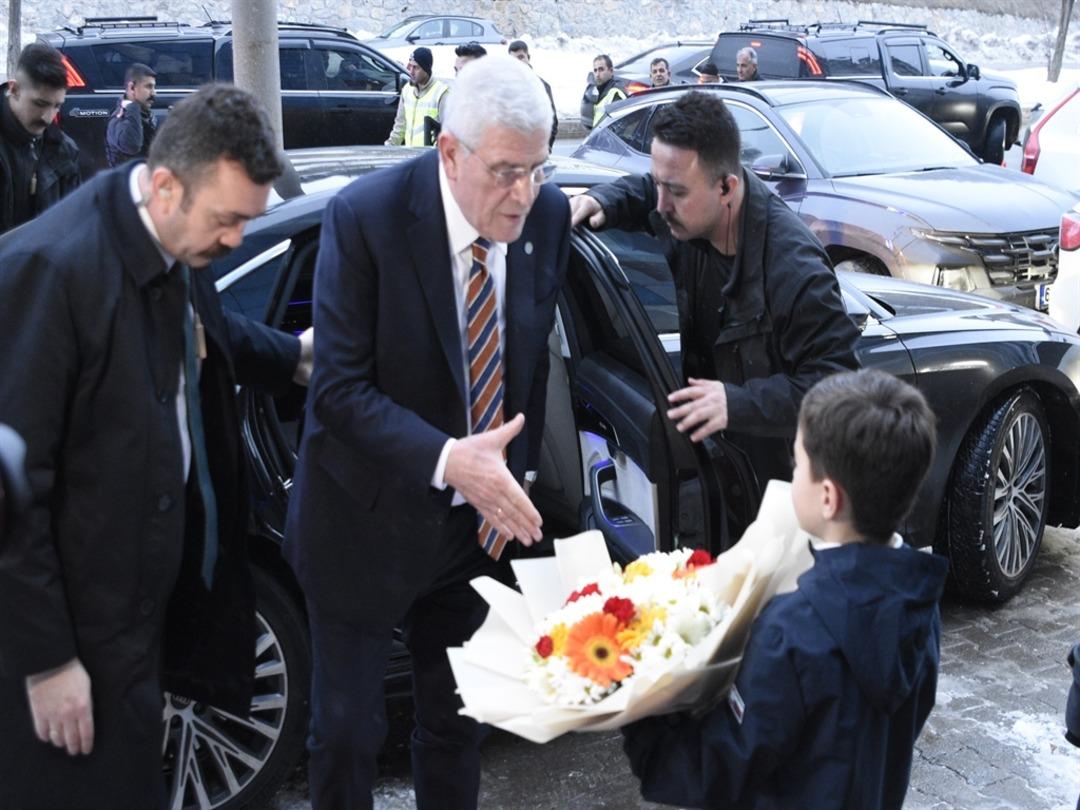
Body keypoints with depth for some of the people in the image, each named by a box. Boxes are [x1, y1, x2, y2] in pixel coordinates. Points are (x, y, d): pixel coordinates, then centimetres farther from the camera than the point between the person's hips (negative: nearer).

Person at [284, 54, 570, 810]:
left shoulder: (549, 215, -7)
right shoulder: (365, 217, -20)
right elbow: (339, 388, -20)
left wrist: (517, 478, 6)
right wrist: (448, 459, -33)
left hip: (480, 522, 4)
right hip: (368, 522, -3)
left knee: (458, 722, 18)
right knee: (347, 732, 10)